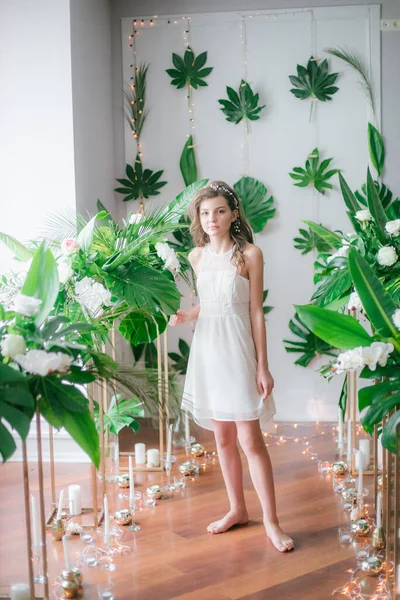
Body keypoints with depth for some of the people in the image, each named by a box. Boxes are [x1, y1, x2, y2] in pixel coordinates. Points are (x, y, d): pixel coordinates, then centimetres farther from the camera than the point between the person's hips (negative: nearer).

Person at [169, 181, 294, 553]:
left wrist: (262, 366, -8)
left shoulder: (249, 253, -6)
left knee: (250, 438, -4)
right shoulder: (196, 256, 8)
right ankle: (237, 509, 27)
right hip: (206, 349, 5)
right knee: (223, 437, 12)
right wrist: (184, 316, -4)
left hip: (237, 350, -5)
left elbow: (255, 312, -6)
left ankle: (271, 521, 7)